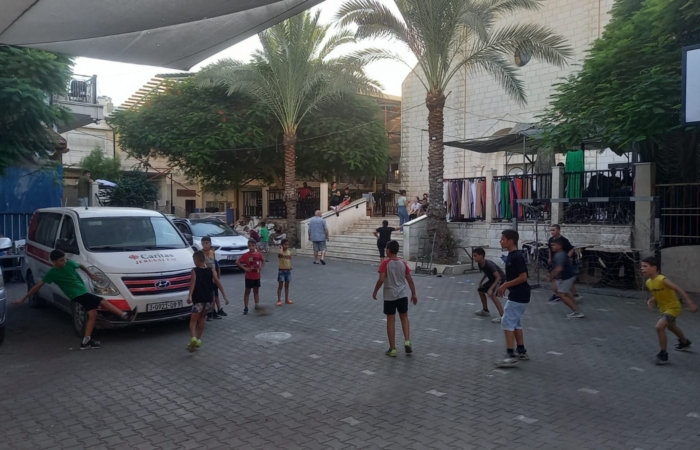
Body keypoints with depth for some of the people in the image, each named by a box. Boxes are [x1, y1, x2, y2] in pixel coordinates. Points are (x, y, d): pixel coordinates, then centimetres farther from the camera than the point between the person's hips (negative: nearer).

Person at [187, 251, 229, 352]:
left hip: (198, 299, -4)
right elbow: (217, 282, -1)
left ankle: (193, 338, -26)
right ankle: (198, 339, 23)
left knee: (193, 320, -2)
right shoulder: (211, 270, 5)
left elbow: (193, 283, -18)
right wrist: (224, 295, -2)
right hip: (209, 299, 4)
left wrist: (190, 296, -29)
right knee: (201, 317, 22)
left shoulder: (195, 271, -3)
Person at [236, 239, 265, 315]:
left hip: (257, 276, 4)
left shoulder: (258, 254, -1)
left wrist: (261, 267, 2)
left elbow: (263, 260, 17)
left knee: (256, 291, 14)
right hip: (249, 277, -4)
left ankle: (257, 305, 24)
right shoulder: (246, 255, -13)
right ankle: (245, 308, 7)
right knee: (247, 291, 4)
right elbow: (237, 262, -16)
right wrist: (245, 268, -17)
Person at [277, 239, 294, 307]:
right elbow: (281, 254, -39)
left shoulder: (289, 252, 4)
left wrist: (290, 266, -3)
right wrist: (281, 248, -22)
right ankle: (279, 300, 7)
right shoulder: (280, 252, -14)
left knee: (287, 286, 14)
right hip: (281, 270, -5)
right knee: (280, 286, 2)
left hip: (288, 270, 5)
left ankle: (287, 299, 23)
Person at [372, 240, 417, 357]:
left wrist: (375, 292, -4)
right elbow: (410, 280, 4)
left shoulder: (385, 263, -11)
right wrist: (413, 294, 14)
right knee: (404, 317, 19)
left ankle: (392, 349, 8)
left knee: (391, 321, 5)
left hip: (389, 296, -3)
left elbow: (381, 279, -18)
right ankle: (407, 341, 4)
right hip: (402, 295, 3)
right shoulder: (403, 263, 2)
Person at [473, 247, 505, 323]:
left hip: (501, 279, -10)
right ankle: (485, 311, 31)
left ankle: (502, 316, -26)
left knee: (491, 294, -28)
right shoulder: (480, 264, -7)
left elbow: (498, 277, -35)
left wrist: (491, 289, -41)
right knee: (480, 290, 15)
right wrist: (481, 281, 2)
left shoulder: (489, 264, -33)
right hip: (493, 279, 10)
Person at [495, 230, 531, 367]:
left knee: (507, 322, -9)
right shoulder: (511, 255, 10)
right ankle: (522, 352, 26)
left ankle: (511, 356, -8)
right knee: (514, 322, 17)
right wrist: (504, 286, 9)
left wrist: (505, 285, -19)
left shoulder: (516, 257, -20)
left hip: (519, 296, -10)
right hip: (516, 295, 10)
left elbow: (523, 277, -23)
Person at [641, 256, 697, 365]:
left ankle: (663, 354, -9)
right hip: (663, 308, 9)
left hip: (673, 307, -9)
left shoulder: (662, 280, -30)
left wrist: (690, 304, -34)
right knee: (672, 327, 31)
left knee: (659, 327, -24)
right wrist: (652, 300, -8)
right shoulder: (648, 282, -6)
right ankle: (685, 343, 61)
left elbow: (679, 290, -30)